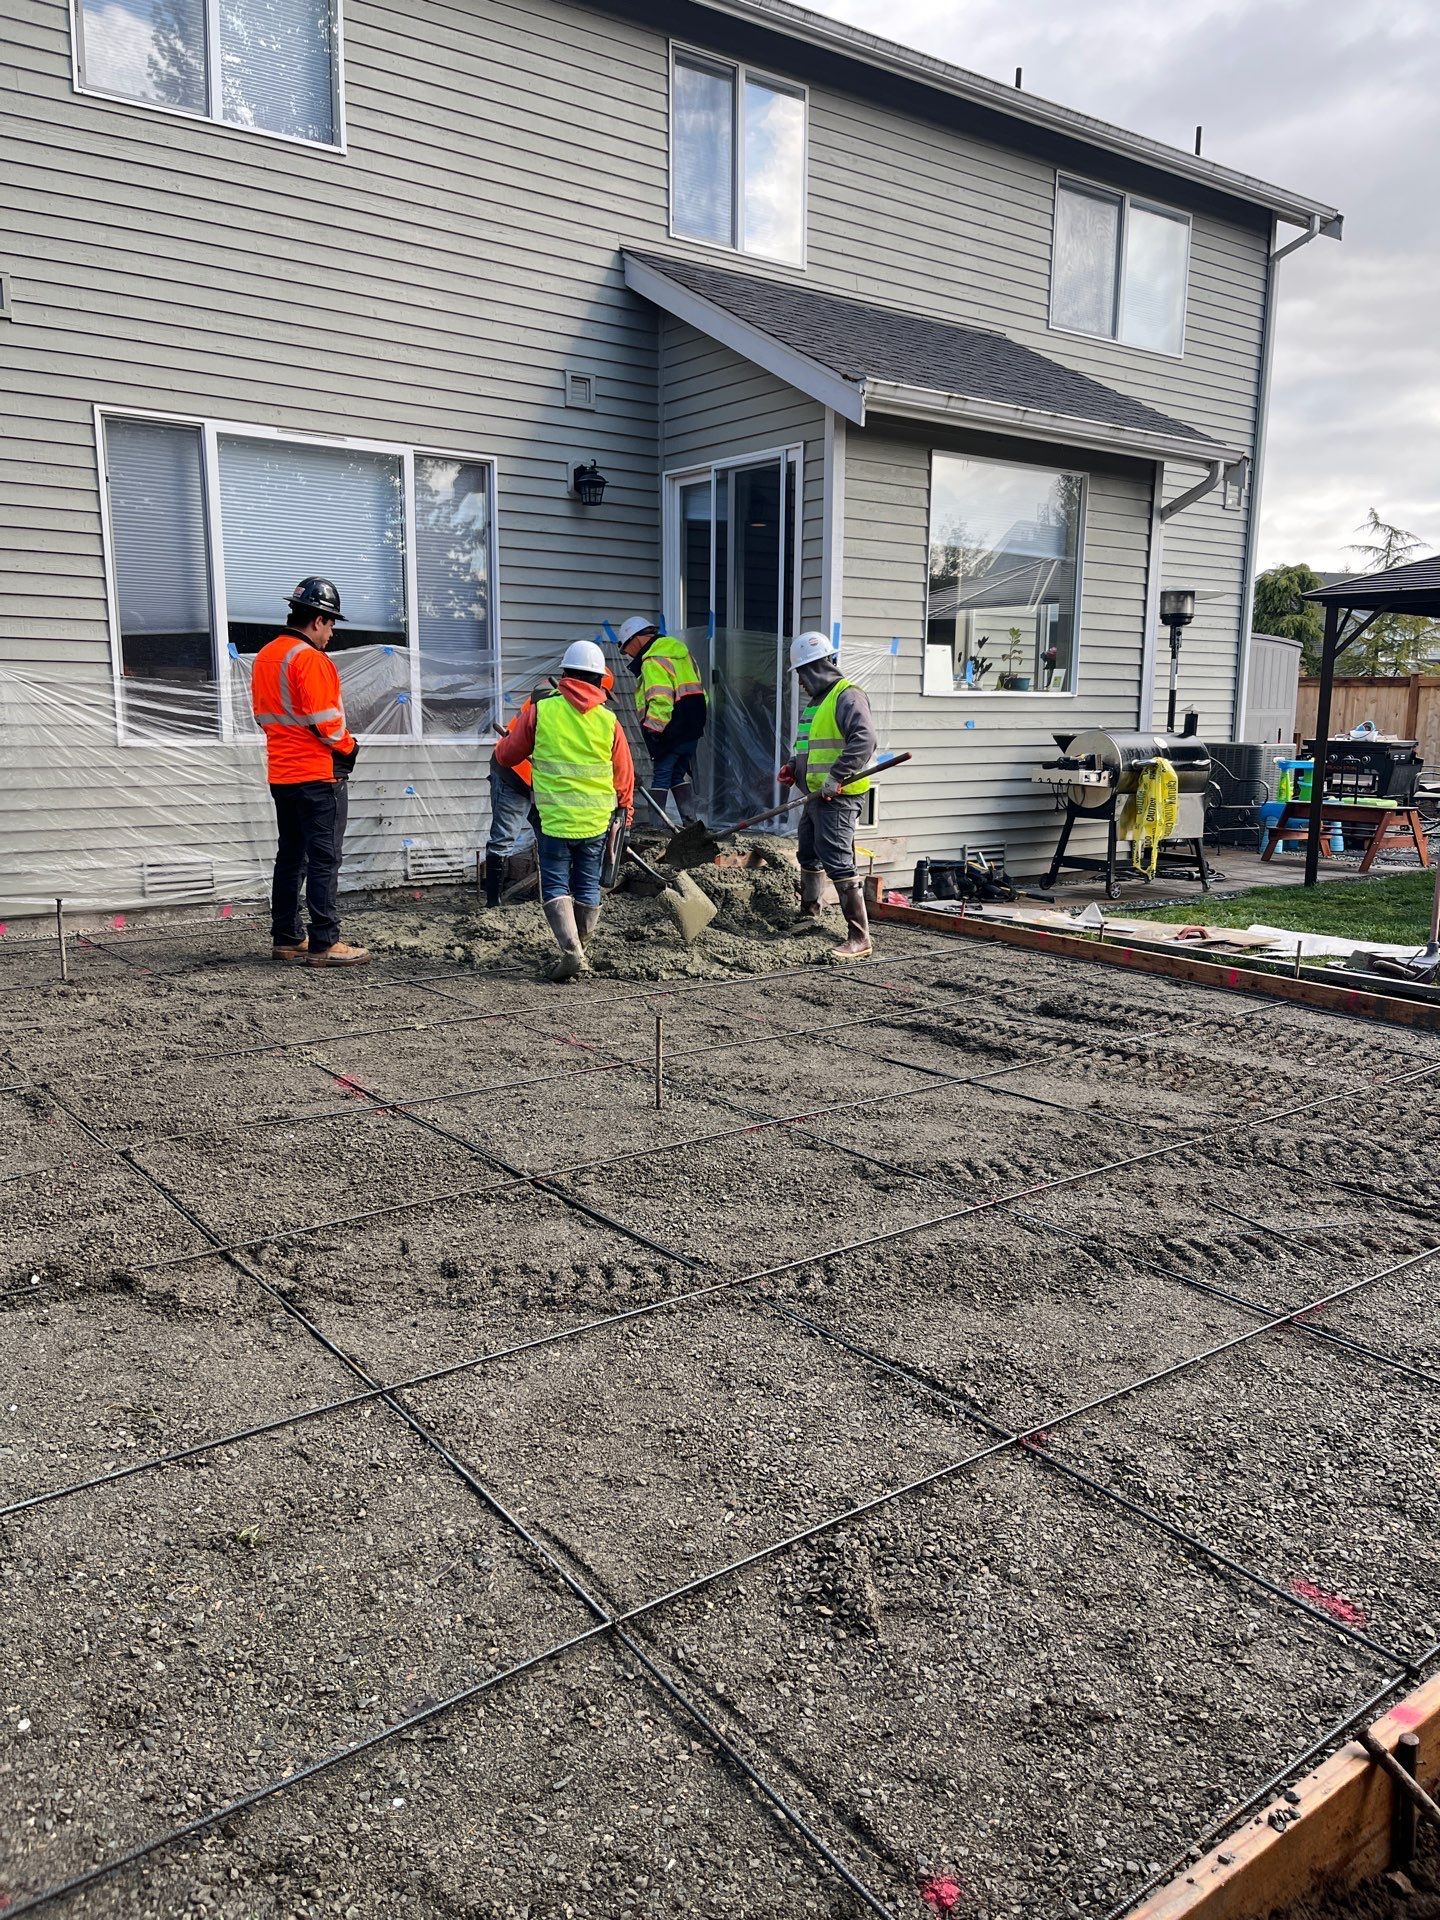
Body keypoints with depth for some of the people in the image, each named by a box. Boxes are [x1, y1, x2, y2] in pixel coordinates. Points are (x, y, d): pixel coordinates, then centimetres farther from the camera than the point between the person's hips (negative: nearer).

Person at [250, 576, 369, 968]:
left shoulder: (264, 656, 13)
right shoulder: (310, 659, -15)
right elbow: (326, 722, -19)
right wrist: (348, 746, -2)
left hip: (281, 773, 9)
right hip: (318, 774, -9)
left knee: (290, 857, 14)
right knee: (324, 860, -5)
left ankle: (286, 938, 19)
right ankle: (324, 944, -5)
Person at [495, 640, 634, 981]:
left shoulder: (540, 711, -6)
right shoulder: (608, 721, -1)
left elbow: (506, 755, 6)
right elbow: (624, 776, 8)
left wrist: (503, 743, 30)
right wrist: (626, 811, 26)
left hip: (555, 820, -2)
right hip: (596, 821, 2)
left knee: (556, 887, 4)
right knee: (588, 888, 15)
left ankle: (570, 950, -13)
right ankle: (581, 950, 24)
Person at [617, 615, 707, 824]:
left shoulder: (653, 661, -14)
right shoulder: (681, 650, 16)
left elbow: (660, 699, -26)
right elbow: (699, 687, 20)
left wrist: (652, 728, -25)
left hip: (671, 730, -9)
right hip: (693, 726, 9)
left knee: (661, 774, -2)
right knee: (681, 775, 15)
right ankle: (690, 822, 14)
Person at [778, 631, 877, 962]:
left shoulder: (847, 696, -13)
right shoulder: (817, 701, 19)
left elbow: (864, 741, -26)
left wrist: (837, 777, -29)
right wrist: (794, 767, 13)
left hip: (838, 798, -11)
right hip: (817, 796, 11)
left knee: (837, 861, -15)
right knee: (809, 855, 22)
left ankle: (859, 937, -12)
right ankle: (809, 916, 42)